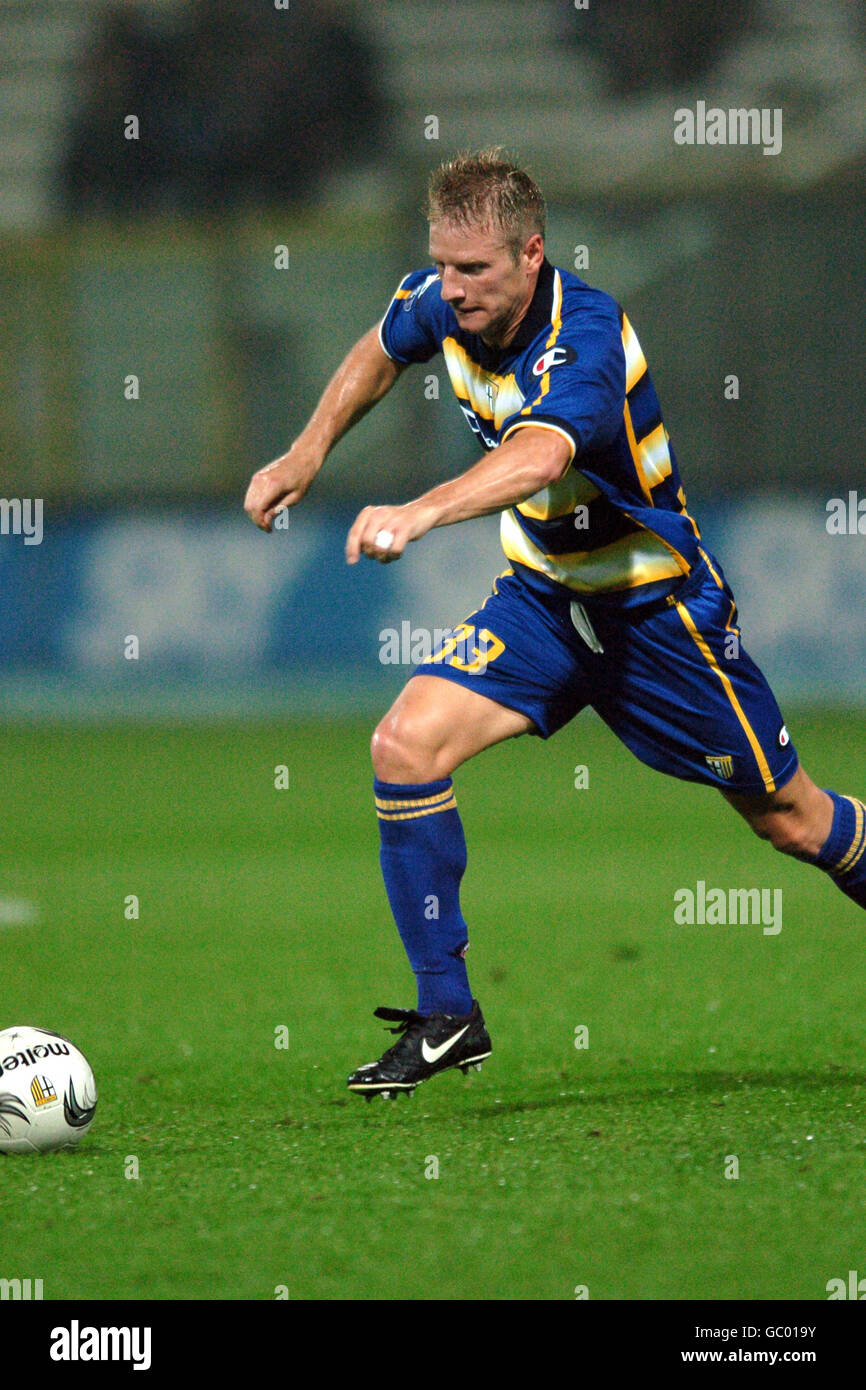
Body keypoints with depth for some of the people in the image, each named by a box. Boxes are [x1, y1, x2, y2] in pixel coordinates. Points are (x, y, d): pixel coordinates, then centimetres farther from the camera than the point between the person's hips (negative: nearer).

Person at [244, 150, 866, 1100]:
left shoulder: (583, 336, -31)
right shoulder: (445, 303, -10)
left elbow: (539, 455, -53)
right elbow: (381, 353, 17)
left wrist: (419, 514, -68)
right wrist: (307, 454, 6)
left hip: (658, 604, -5)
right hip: (542, 594, 6)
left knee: (789, 818, 7)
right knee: (406, 744, -18)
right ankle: (446, 1014, -12)